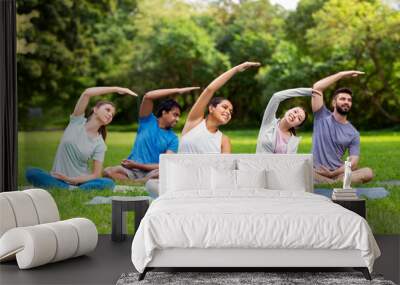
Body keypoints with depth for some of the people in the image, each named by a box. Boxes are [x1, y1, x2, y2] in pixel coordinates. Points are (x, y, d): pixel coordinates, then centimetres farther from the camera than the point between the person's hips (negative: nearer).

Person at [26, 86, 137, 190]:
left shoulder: (100, 144, 1)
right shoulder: (77, 121, 1)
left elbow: (96, 175, -4)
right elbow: (87, 93, -13)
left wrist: (71, 180, -17)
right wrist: (116, 89, -14)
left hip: (79, 181, 0)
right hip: (57, 179, 0)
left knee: (108, 183, -28)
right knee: (31, 172, -29)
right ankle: (73, 190, -27)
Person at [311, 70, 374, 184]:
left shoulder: (353, 133, 9)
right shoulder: (322, 116, 6)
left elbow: (353, 162, 0)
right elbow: (317, 87, -7)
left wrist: (332, 173, -15)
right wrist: (341, 74, -6)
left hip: (338, 172, 2)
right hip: (316, 171, -2)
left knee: (368, 173, -25)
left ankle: (329, 184, -33)